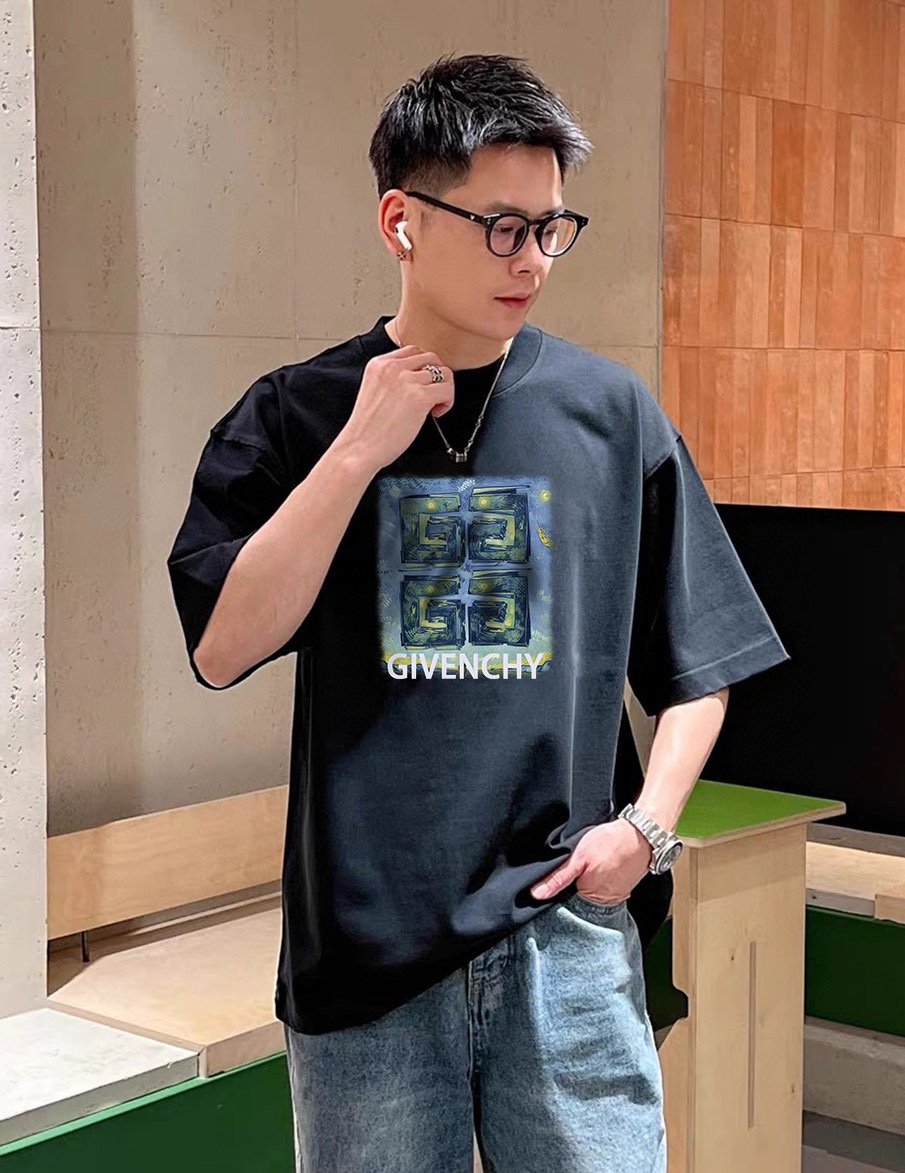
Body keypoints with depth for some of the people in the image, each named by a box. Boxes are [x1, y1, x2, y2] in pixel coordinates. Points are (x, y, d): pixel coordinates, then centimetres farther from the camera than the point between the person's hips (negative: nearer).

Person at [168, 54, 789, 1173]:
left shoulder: (611, 411, 2)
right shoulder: (295, 416, 0)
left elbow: (695, 670, 9)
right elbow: (223, 648, -12)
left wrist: (647, 824, -5)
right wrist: (361, 448, -15)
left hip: (566, 936, 1)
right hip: (360, 950, 0)